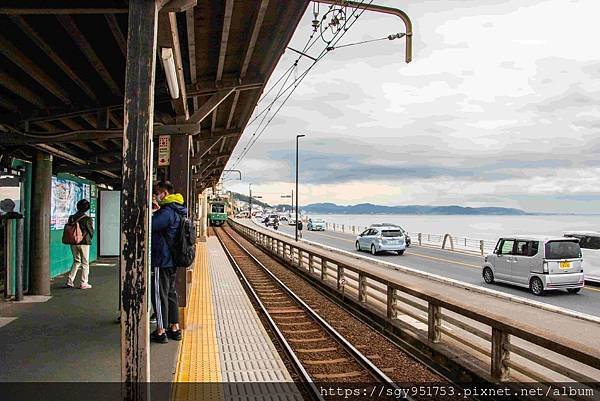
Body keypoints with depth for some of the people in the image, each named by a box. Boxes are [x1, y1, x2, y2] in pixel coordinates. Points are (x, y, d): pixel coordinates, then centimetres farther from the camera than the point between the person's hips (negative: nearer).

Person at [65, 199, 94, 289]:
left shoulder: (71, 218, 1)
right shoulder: (87, 219, -12)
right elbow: (91, 231, -5)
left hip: (73, 243, 5)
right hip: (84, 243, -5)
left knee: (76, 262, 18)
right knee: (85, 263, 6)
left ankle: (69, 281, 13)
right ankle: (84, 283, 7)